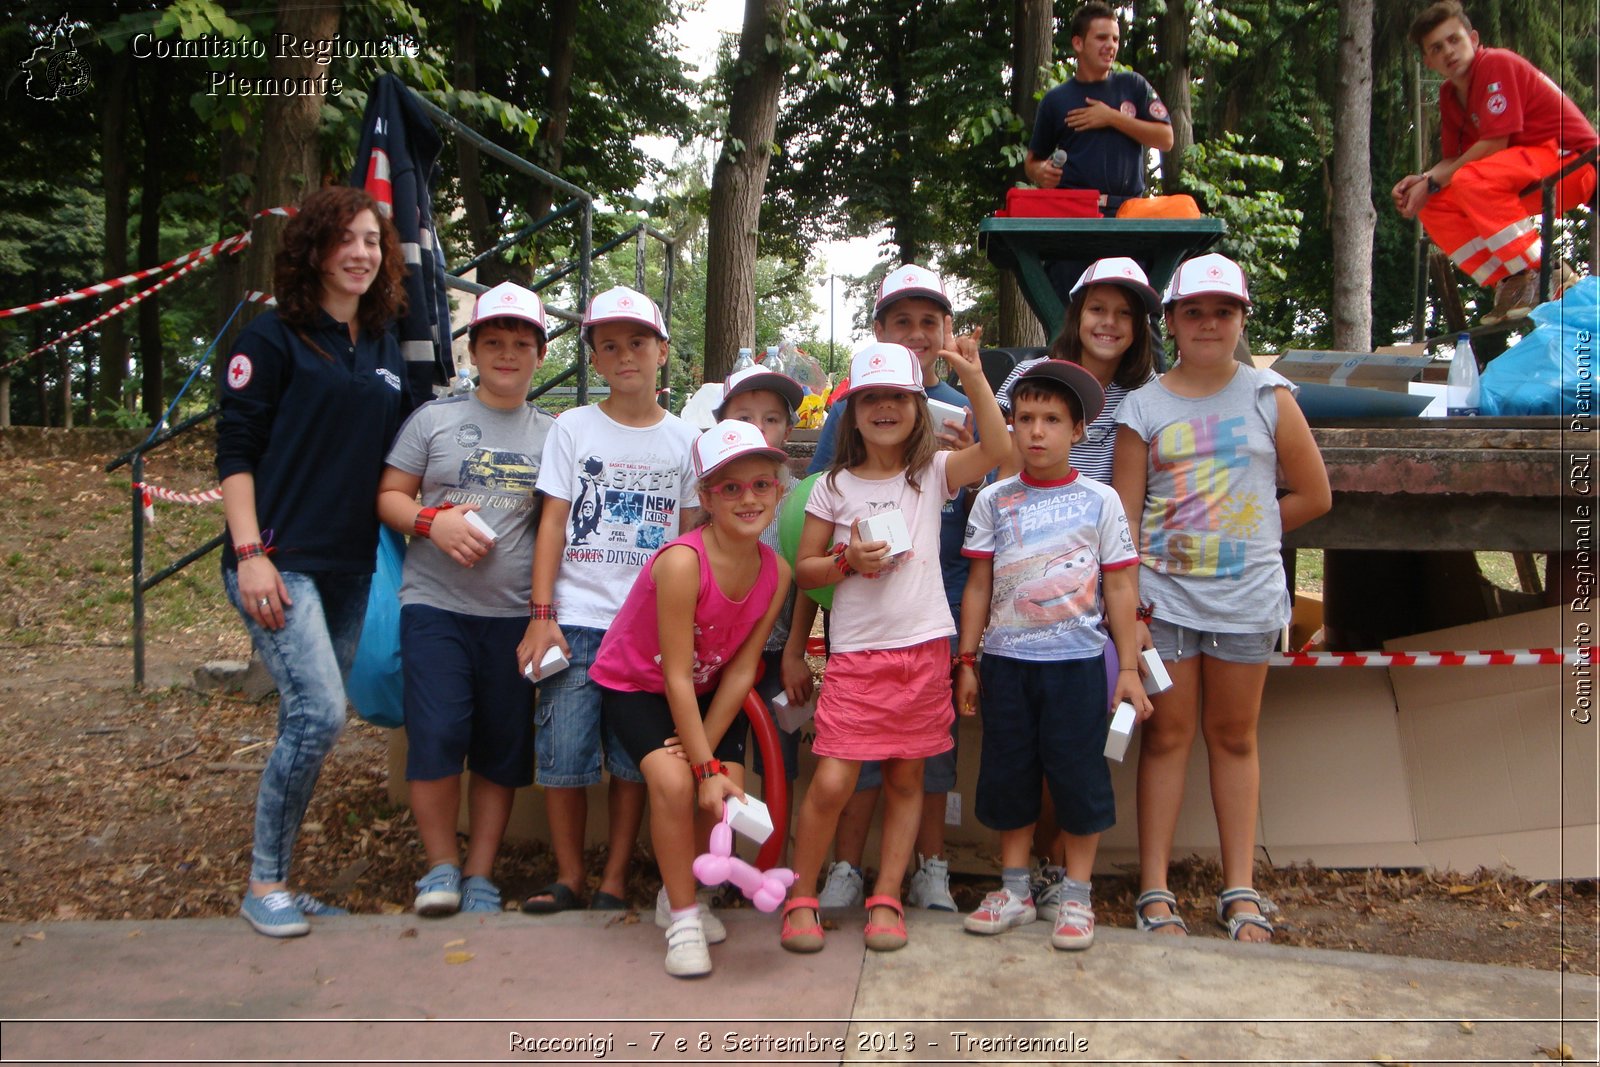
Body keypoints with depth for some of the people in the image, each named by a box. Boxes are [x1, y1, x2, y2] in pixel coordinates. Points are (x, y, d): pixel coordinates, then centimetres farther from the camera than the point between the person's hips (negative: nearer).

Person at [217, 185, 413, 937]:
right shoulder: (275, 337, -2)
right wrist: (249, 553, -14)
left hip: (350, 567, 6)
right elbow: (235, 451, -6)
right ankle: (263, 884, 1)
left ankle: (280, 882, 21)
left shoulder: (385, 350, 16)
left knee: (310, 722, 9)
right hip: (280, 561, -6)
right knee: (318, 712, -17)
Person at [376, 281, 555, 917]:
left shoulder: (551, 434, 10)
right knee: (437, 735, -9)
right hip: (436, 606, -1)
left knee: (502, 747, 5)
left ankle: (480, 874, 19)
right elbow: (388, 496, 7)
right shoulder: (433, 419, 7)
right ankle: (441, 864, 11)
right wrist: (432, 521, -13)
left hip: (515, 614, 2)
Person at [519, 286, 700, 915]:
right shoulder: (574, 429, 6)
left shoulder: (684, 440, 8)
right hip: (576, 620, 0)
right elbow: (553, 524, 3)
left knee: (635, 757, 3)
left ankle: (615, 879, 17)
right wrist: (541, 616, -4)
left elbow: (691, 537, 10)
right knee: (564, 752, -1)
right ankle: (568, 875, 16)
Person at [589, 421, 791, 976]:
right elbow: (677, 677, -28)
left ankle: (683, 889, 19)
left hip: (709, 689, 5)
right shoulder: (682, 561, -31)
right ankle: (683, 919, -7)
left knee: (729, 793, -11)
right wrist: (704, 767, -26)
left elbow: (741, 670, -10)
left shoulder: (776, 572, -14)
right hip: (635, 684, -5)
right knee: (674, 781, -26)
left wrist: (706, 749, -16)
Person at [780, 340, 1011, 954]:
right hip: (855, 655, -1)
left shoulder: (932, 474, 5)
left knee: (906, 778, 8)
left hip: (923, 649, 1)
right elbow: (803, 570, 7)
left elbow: (996, 449, -13)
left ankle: (886, 898, 21)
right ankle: (801, 897, 11)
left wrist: (973, 375, -19)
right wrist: (846, 562, -12)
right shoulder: (834, 487, 5)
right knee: (832, 782, -7)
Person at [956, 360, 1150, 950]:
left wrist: (1128, 668, 1)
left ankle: (1076, 896, 18)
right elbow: (979, 585, 6)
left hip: (1078, 660, -2)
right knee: (1007, 774, 9)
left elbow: (1121, 587, 3)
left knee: (1078, 774, 3)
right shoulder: (994, 500, 4)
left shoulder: (1100, 501, 1)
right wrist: (967, 661, 4)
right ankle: (1015, 890, 24)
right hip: (1006, 658, 2)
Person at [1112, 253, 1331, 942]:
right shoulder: (1143, 408, 2)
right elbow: (1123, 517, -2)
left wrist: (1246, 536, 5)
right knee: (1167, 737, 4)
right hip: (1164, 594, 0)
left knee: (1234, 738, 10)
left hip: (1246, 594, 1)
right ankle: (1154, 891, 11)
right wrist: (1127, 608, -9)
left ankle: (1240, 892, 18)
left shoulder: (1269, 396, 3)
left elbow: (1314, 496, 8)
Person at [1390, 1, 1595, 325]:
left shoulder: (1497, 64, -14)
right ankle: (1510, 283, -6)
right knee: (1433, 207, -4)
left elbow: (1494, 144, -21)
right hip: (1527, 181, 9)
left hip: (1572, 158, -9)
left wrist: (1433, 182, -17)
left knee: (1471, 180, -33)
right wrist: (1422, 179, -11)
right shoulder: (1449, 94, 11)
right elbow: (1453, 161, 10)